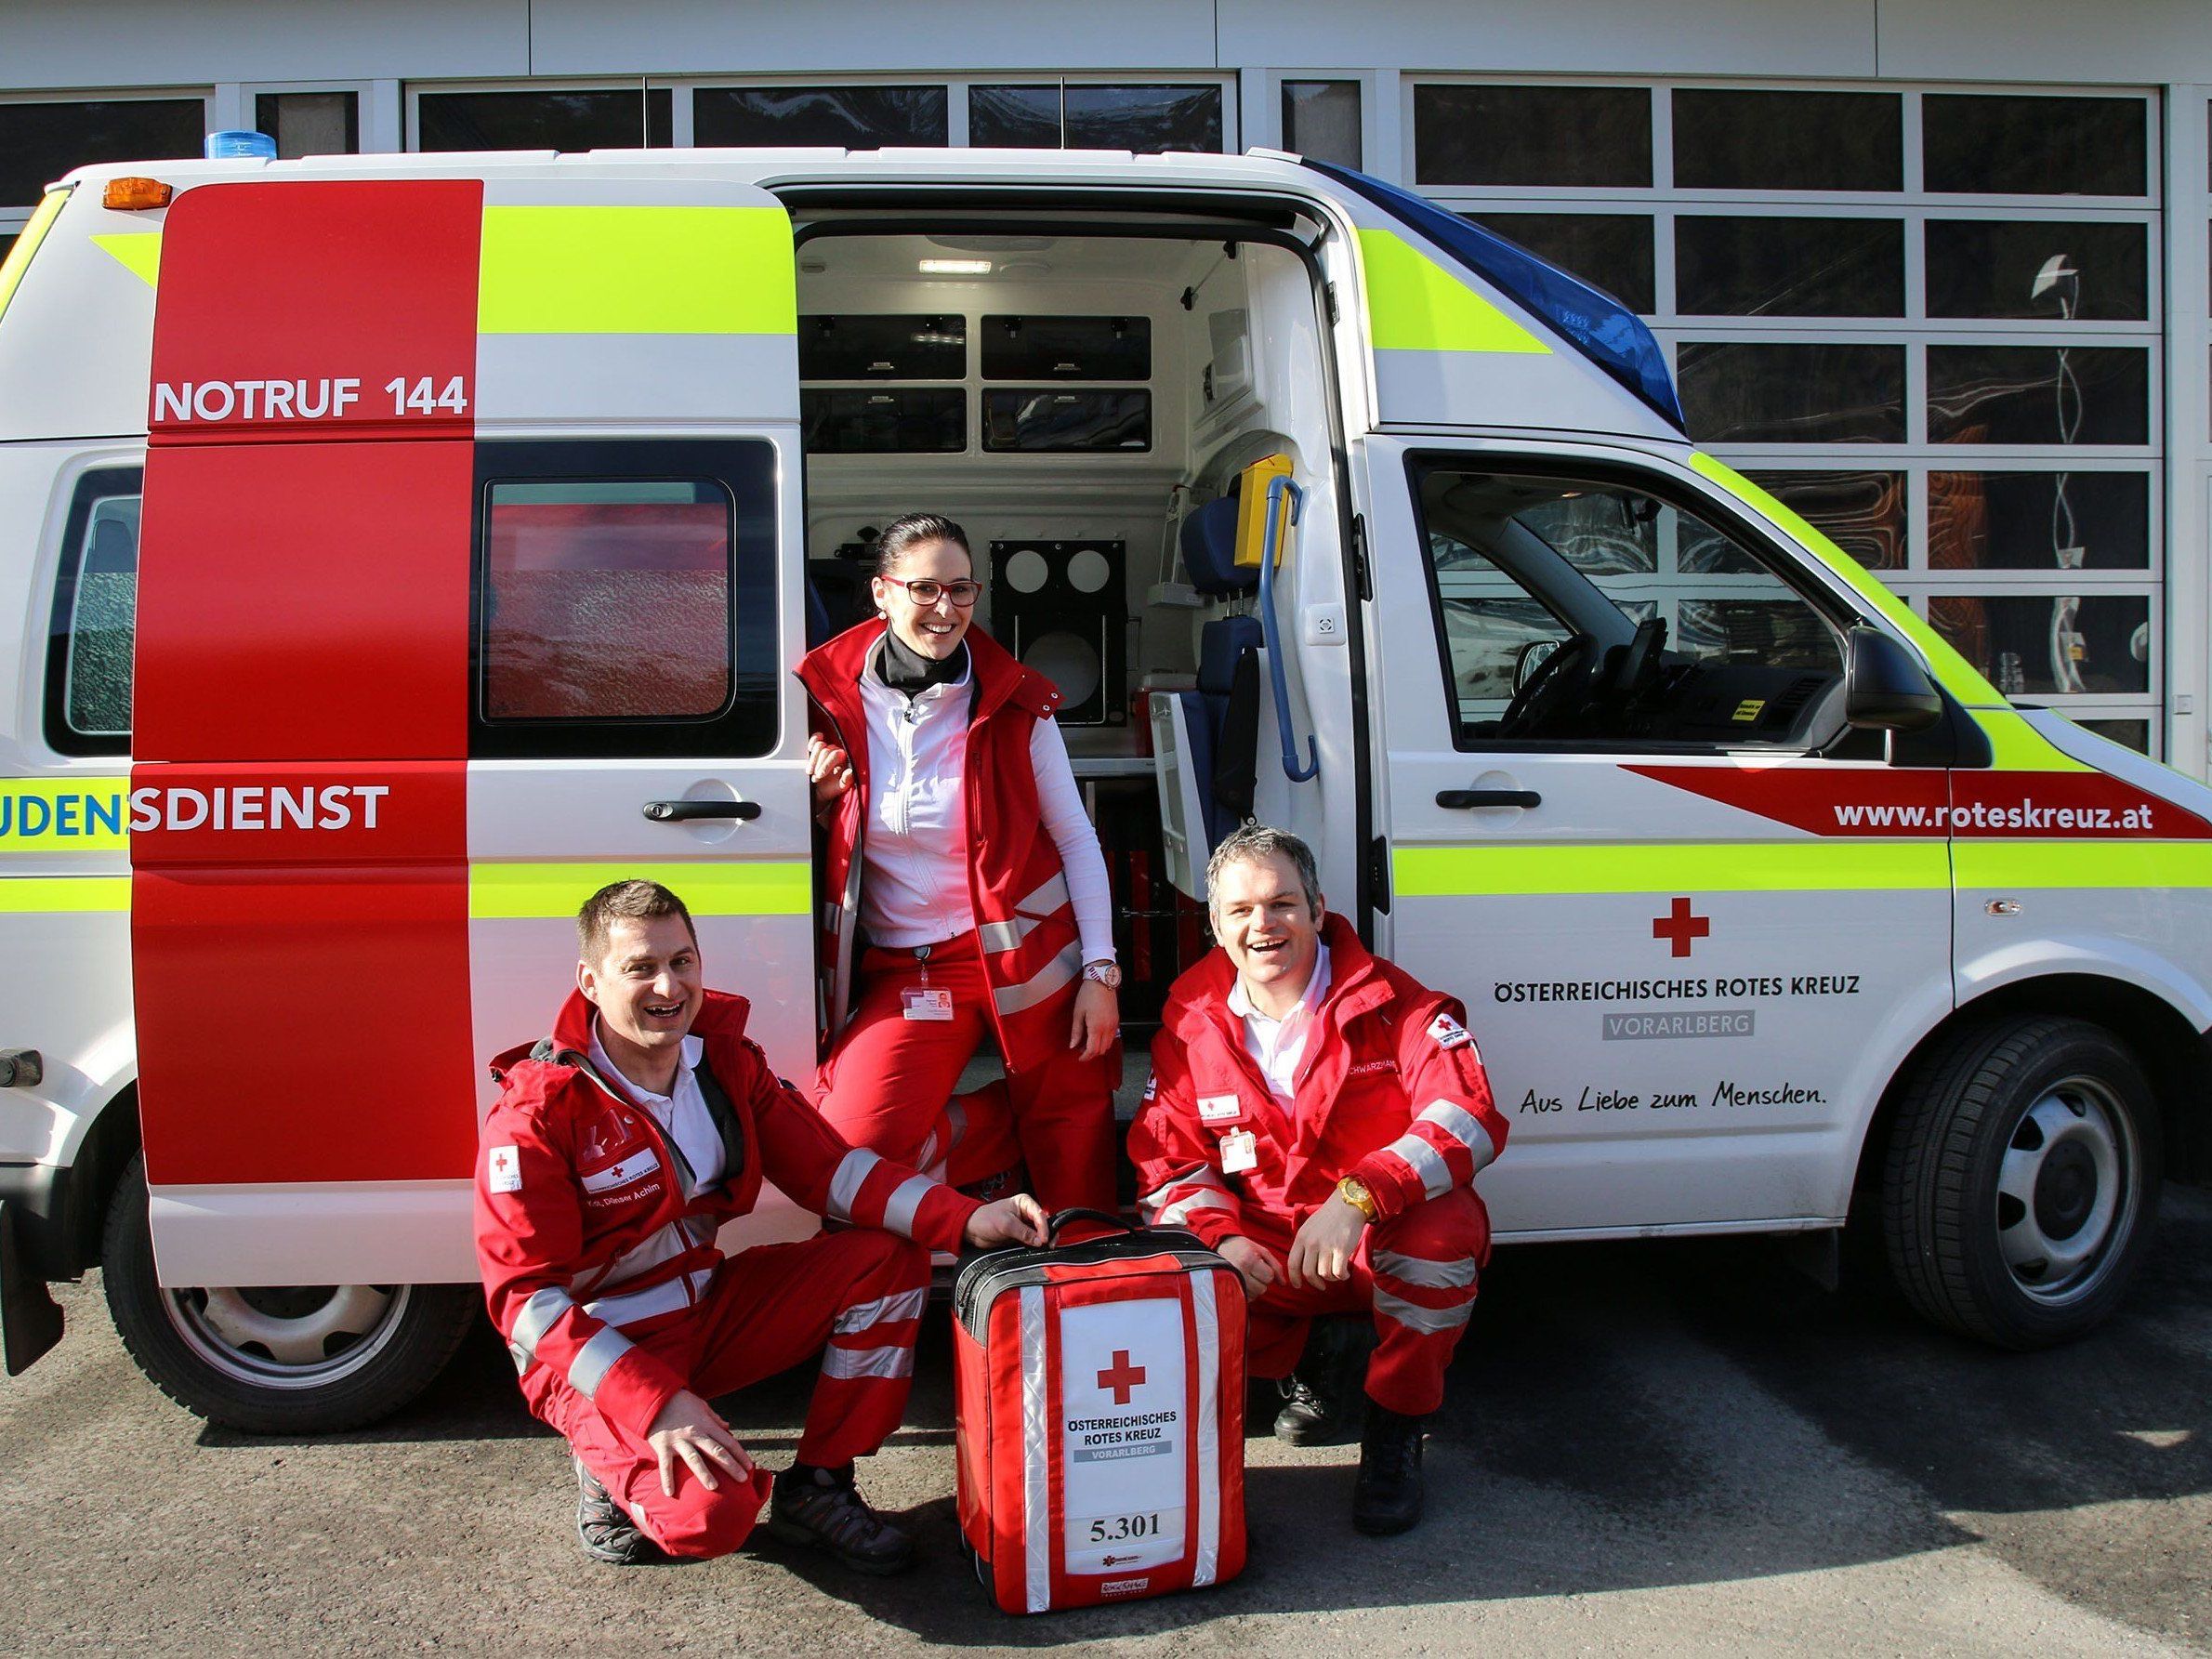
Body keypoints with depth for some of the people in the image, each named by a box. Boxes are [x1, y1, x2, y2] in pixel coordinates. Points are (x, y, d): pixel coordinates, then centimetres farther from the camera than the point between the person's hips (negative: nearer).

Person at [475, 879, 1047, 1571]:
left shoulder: (724, 1059, -2)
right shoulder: (538, 1112, -21)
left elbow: (828, 1167, -3)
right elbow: (527, 1295, -21)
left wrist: (966, 1219, -18)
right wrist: (656, 1403, -31)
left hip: (708, 1311, 7)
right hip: (600, 1355, -6)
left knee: (888, 1259, -8)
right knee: (711, 1515, -30)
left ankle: (815, 1487, 1)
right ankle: (615, 1467, 6)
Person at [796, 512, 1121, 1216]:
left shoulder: (1014, 701, -4)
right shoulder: (833, 698, -2)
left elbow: (1077, 839, 0)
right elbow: (831, 838, 14)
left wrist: (1100, 972, -6)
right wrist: (821, 801, -10)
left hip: (1029, 948, -1)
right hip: (906, 966, 1)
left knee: (1071, 1132, 4)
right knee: (850, 1141, -17)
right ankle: (1013, 1121, 8)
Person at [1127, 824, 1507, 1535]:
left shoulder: (1387, 1001, -11)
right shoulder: (1191, 1023, 0)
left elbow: (1471, 1116, -23)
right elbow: (1167, 1159, 2)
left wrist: (1358, 1198, -37)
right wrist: (1219, 1235, -20)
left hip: (1387, 1242, -3)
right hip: (1266, 1256, 4)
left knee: (1440, 1232, -36)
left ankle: (1395, 1429, -8)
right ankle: (1315, 1361, 12)